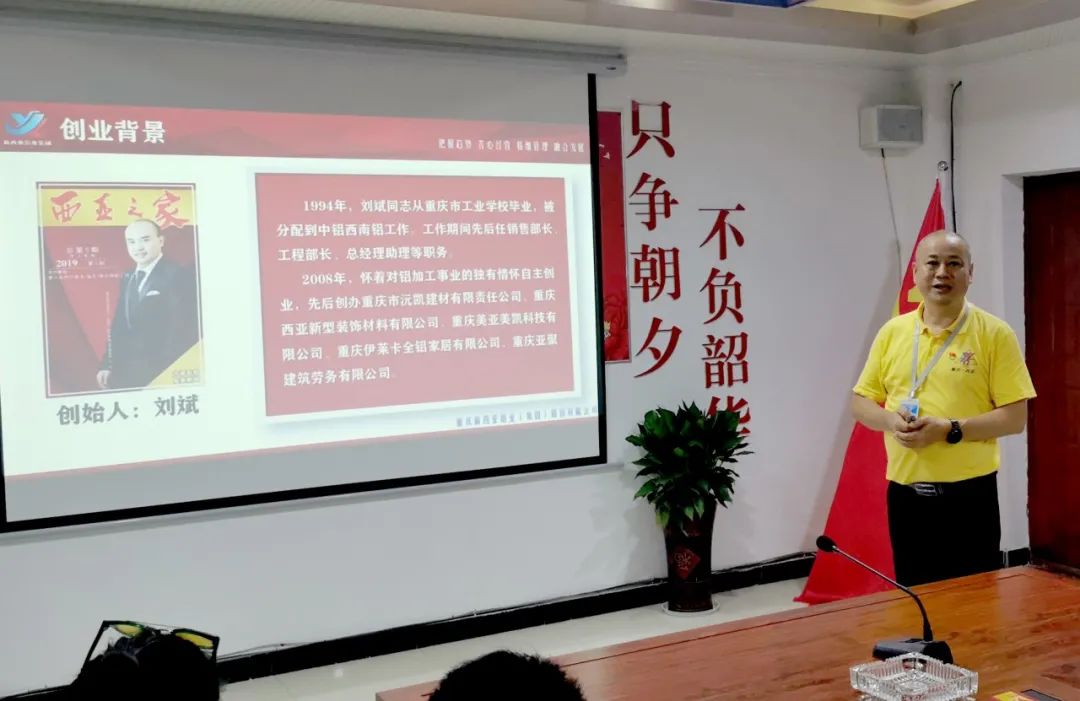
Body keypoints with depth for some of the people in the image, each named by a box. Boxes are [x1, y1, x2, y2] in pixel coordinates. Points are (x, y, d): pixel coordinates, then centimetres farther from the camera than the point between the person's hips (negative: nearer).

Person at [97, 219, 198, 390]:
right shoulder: (127, 278, 14)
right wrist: (107, 365, 10)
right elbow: (119, 325, 16)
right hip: (124, 371, 7)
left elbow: (182, 328, -16)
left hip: (160, 372, -7)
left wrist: (168, 373, -18)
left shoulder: (178, 276, -12)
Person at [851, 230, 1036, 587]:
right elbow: (861, 403, 10)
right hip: (905, 492, 3)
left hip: (969, 492, -3)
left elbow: (1015, 417, -8)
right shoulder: (892, 331, 6)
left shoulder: (995, 333, -5)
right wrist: (890, 419, -12)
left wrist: (950, 430, -20)